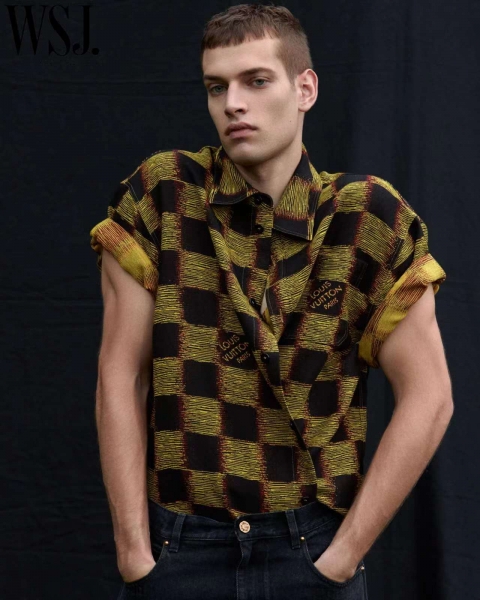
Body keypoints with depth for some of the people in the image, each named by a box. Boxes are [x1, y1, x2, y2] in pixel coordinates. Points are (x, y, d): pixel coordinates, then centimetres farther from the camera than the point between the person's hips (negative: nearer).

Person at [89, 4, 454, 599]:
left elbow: (428, 398, -5)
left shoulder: (372, 217, -5)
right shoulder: (160, 196, -4)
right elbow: (120, 379, -5)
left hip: (311, 547, 0)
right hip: (178, 548, 0)